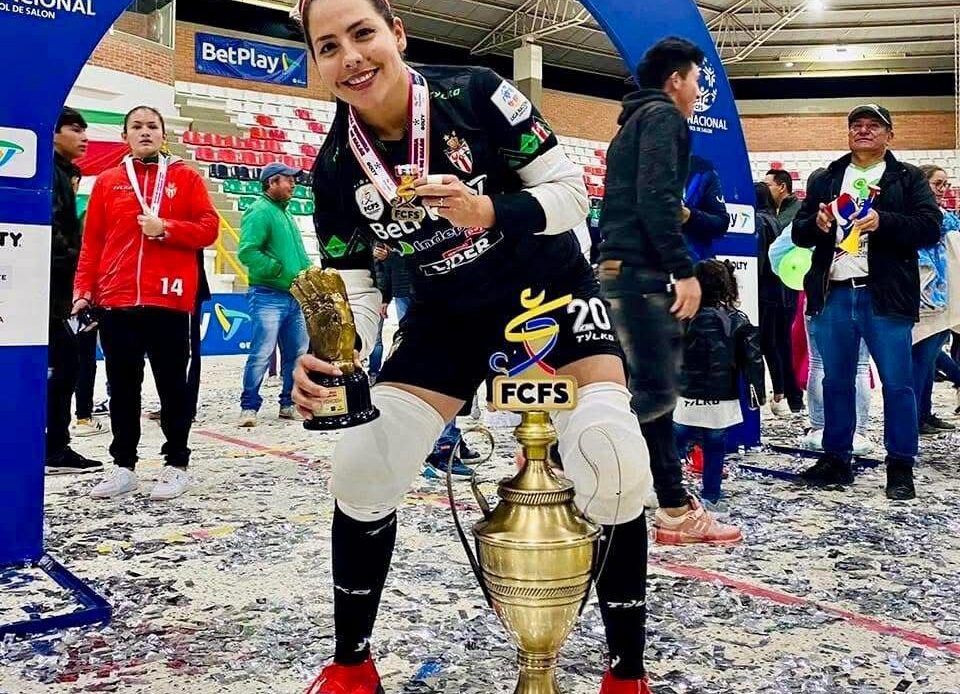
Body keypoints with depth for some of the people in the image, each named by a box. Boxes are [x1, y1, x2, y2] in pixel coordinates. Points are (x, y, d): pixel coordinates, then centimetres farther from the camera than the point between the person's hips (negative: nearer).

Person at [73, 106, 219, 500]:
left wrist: (166, 228, -13)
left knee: (172, 385, 4)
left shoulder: (185, 177, 7)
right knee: (123, 388, 9)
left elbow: (208, 228, 1)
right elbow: (92, 241, 9)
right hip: (115, 302, 3)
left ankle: (177, 464, 13)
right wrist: (84, 290, 1)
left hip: (169, 300, -2)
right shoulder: (107, 181, 12)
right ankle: (124, 466, 19)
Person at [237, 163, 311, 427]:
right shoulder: (260, 212, -9)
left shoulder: (286, 214, 19)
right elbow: (247, 252, -20)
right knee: (262, 353, -7)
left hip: (293, 297, 9)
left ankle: (289, 403, 22)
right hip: (268, 296, -9)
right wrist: (282, 271, -18)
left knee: (298, 353, 11)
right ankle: (249, 407, 3)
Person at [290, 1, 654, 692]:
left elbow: (572, 191, -16)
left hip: (550, 291, -3)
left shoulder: (474, 93, -21)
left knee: (613, 474, -24)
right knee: (360, 474, -8)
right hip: (449, 315, 4)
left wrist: (487, 212, -34)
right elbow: (356, 294, -8)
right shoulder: (337, 167, -10)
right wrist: (325, 359, -29)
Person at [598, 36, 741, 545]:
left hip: (620, 268, 10)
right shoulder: (663, 116, -3)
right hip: (640, 271, -10)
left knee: (654, 387, 9)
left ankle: (676, 511, 13)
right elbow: (656, 199, -17)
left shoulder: (633, 123, 26)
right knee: (654, 389, -11)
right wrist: (684, 270, -18)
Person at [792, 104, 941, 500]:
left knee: (897, 384, 0)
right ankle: (836, 460, 20)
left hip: (885, 296, -3)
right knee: (836, 383, 10)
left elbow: (930, 228, -5)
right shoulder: (825, 179, 17)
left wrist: (884, 222, -19)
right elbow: (799, 232, 13)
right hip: (834, 296, 3)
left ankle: (900, 466, 9)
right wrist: (817, 223, -9)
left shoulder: (908, 178, 7)